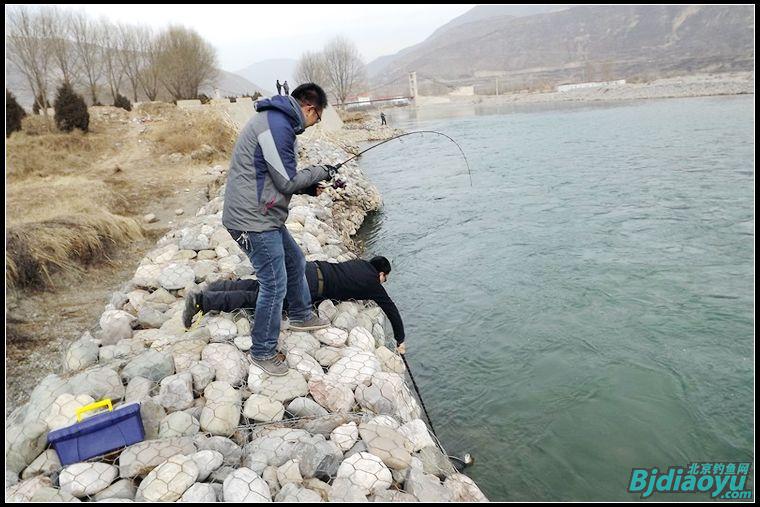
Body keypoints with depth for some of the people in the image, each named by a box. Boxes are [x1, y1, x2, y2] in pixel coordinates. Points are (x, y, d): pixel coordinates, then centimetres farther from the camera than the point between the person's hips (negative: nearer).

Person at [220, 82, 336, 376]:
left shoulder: (279, 122, 14)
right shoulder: (277, 125, -20)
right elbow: (288, 182, -17)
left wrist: (314, 183, 12)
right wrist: (320, 172, -2)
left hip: (265, 217, 11)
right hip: (253, 220, -11)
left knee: (295, 262, 24)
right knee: (275, 285, -3)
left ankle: (301, 316, 45)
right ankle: (263, 352, 14)